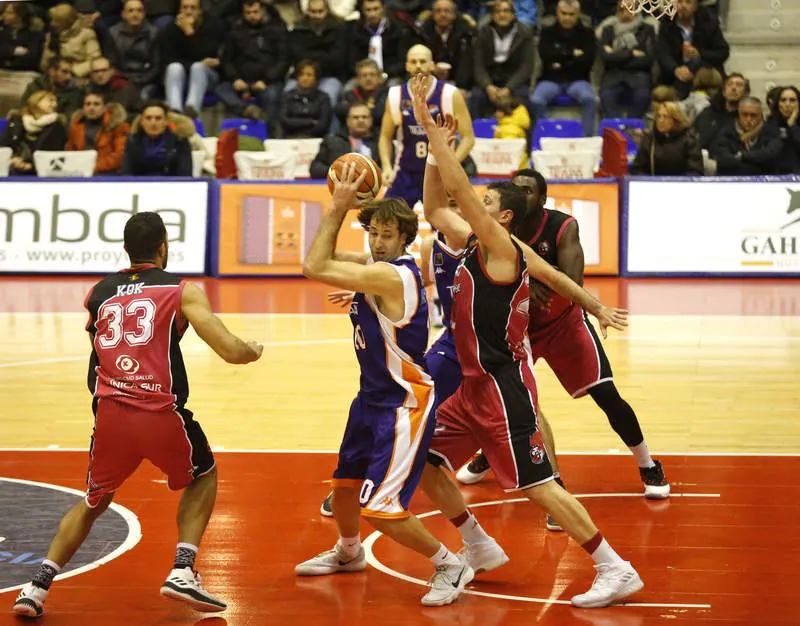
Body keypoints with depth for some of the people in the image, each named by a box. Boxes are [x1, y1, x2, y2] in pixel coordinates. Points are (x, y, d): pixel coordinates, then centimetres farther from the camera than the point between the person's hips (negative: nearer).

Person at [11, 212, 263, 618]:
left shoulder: (98, 292, 16)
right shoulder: (182, 291, 5)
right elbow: (230, 351, -1)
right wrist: (255, 352, 20)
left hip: (109, 414, 3)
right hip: (160, 414, -3)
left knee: (94, 501, 26)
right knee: (202, 476, 27)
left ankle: (37, 586, 13)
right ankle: (182, 572, 11)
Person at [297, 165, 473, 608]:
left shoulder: (393, 275, -26)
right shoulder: (375, 264, 1)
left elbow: (315, 268, -29)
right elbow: (325, 260, 12)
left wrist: (339, 206, -24)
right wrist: (340, 207, -1)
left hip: (404, 405, -10)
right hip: (372, 396, 10)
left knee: (379, 508, -13)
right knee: (345, 482, 26)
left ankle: (450, 566, 5)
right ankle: (348, 553, 52)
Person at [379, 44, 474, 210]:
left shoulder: (450, 95, -9)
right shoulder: (395, 96, -2)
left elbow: (468, 137, -7)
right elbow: (385, 137, 9)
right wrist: (387, 167, -8)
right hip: (405, 173, 2)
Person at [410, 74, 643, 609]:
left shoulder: (501, 244, -13)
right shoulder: (477, 243, 9)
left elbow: (459, 185, -20)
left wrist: (430, 124, -17)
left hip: (504, 385, -9)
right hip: (475, 385, 9)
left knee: (538, 484, -9)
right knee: (425, 463, 12)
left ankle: (616, 570, -4)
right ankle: (480, 550, 24)